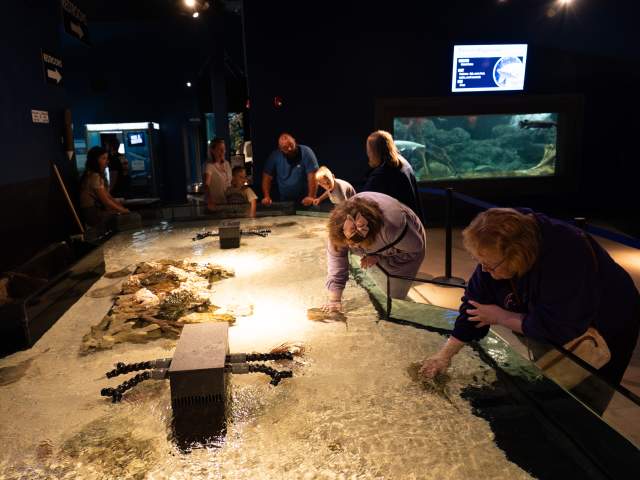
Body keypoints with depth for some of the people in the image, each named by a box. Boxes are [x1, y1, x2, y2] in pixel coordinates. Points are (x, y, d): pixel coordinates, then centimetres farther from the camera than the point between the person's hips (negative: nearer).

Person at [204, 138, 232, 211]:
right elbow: (206, 185, -28)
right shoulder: (209, 166, -15)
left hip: (227, 202, 6)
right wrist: (209, 201, -43)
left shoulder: (227, 164, 6)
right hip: (215, 204, -6)